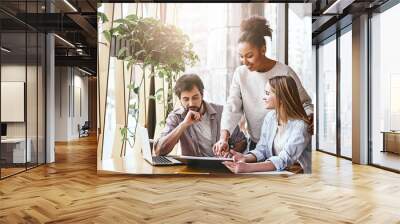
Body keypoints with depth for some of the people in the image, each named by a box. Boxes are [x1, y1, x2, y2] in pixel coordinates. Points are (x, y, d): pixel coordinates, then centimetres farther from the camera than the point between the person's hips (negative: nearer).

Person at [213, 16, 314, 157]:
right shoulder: (240, 73, -1)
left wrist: (310, 119, -25)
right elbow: (232, 108, -7)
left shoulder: (284, 72, -11)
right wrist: (223, 138, -21)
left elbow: (304, 104, -2)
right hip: (255, 144, 3)